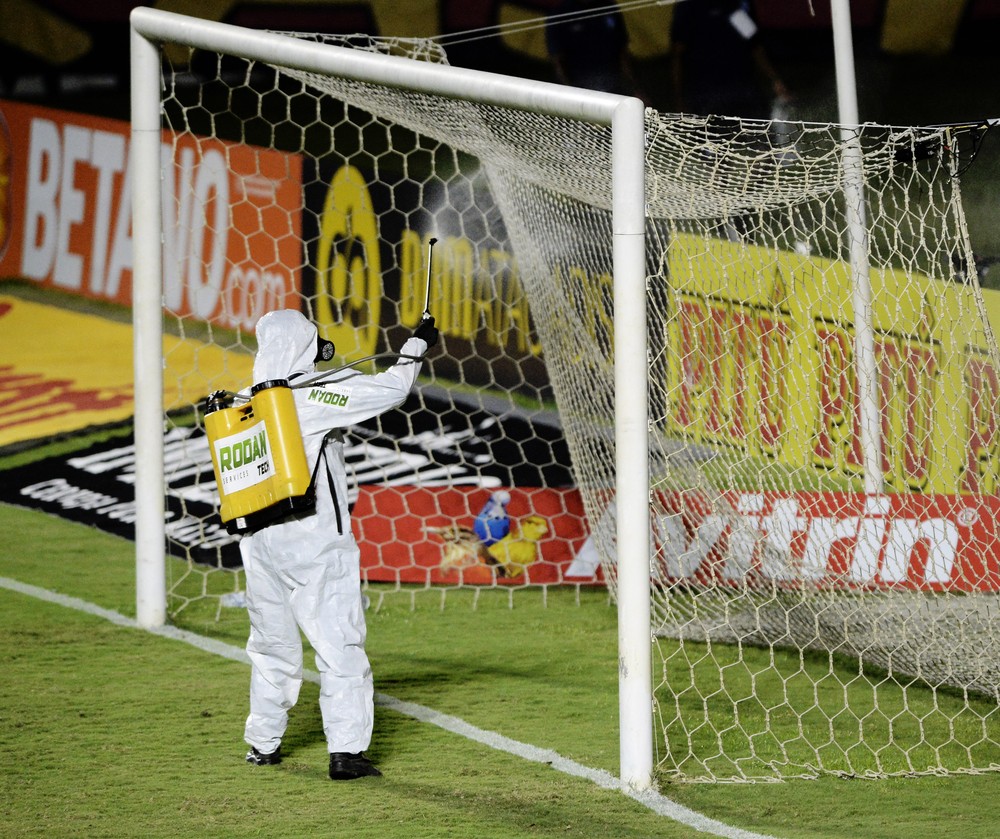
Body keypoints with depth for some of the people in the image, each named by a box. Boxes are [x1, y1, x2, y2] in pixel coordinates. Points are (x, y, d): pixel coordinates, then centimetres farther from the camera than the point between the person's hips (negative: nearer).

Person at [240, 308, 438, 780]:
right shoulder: (318, 395, -11)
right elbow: (392, 389, -7)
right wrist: (417, 346, 7)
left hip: (259, 542, 6)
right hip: (315, 542, -6)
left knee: (272, 644, 19)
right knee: (341, 644, -2)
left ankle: (263, 742, 25)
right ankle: (345, 750, -8)